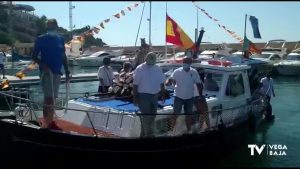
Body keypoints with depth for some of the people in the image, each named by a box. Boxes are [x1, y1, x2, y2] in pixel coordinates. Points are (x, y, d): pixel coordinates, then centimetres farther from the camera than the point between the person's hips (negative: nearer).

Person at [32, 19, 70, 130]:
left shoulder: (61, 39, 12)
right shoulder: (41, 39, -2)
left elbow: (63, 57, 16)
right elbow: (34, 56, -3)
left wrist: (67, 72, 11)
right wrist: (42, 65, -21)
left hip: (57, 72, 6)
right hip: (46, 71, -6)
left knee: (52, 98, 11)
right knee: (49, 98, -14)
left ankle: (51, 122, 19)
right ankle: (45, 125, -11)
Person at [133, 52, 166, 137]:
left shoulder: (158, 69, 4)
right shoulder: (140, 69, -12)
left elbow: (161, 83, 12)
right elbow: (135, 84, -11)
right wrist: (135, 97, -13)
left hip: (154, 95, 6)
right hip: (143, 95, -6)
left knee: (152, 116, 14)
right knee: (146, 117, -5)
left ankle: (143, 134, 30)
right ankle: (149, 135, 3)